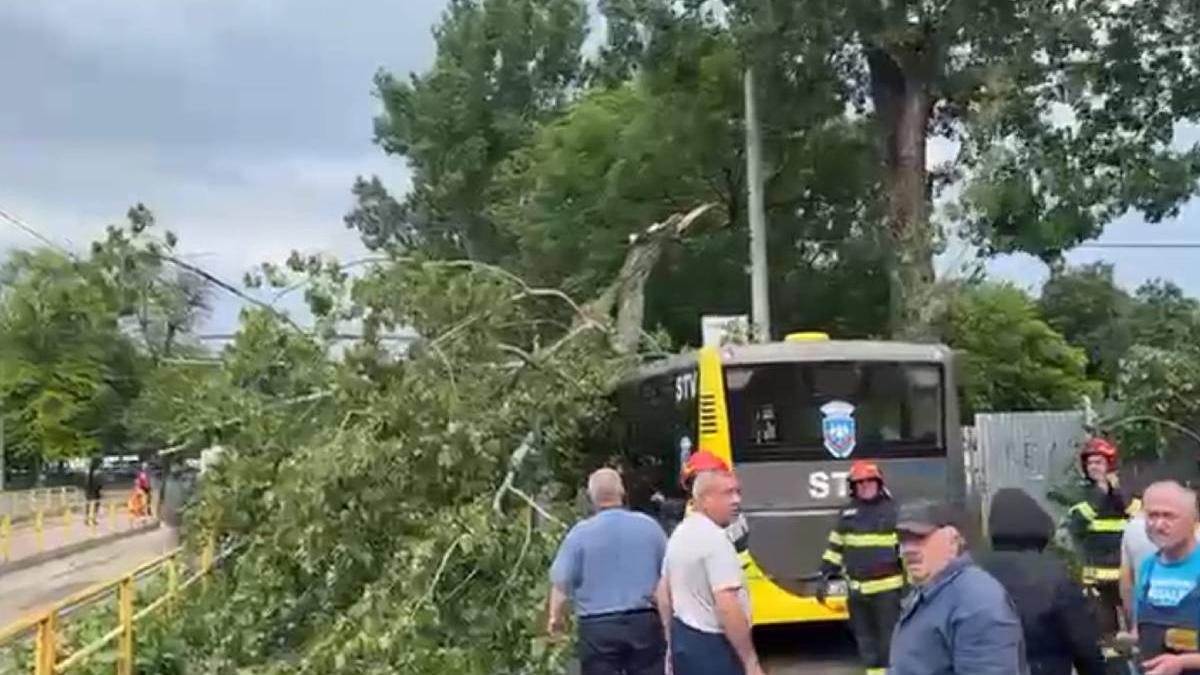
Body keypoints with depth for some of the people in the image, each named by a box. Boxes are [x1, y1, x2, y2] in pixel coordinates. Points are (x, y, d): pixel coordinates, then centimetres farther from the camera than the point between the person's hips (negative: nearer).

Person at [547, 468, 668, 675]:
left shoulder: (581, 532, -7)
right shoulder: (649, 526, 0)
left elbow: (561, 582, -7)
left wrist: (555, 617, 10)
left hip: (598, 627, -2)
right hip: (644, 622, 2)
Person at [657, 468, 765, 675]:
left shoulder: (680, 534, 10)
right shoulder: (714, 539, -21)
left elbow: (664, 594, 17)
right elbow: (727, 608, -27)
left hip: (683, 639, 10)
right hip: (712, 646, -10)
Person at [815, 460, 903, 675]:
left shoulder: (892, 512, -4)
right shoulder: (847, 515, 10)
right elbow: (835, 548, 14)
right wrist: (824, 577, 9)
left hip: (887, 589, -5)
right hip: (857, 590, 5)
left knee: (890, 637, -3)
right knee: (865, 637, 12)